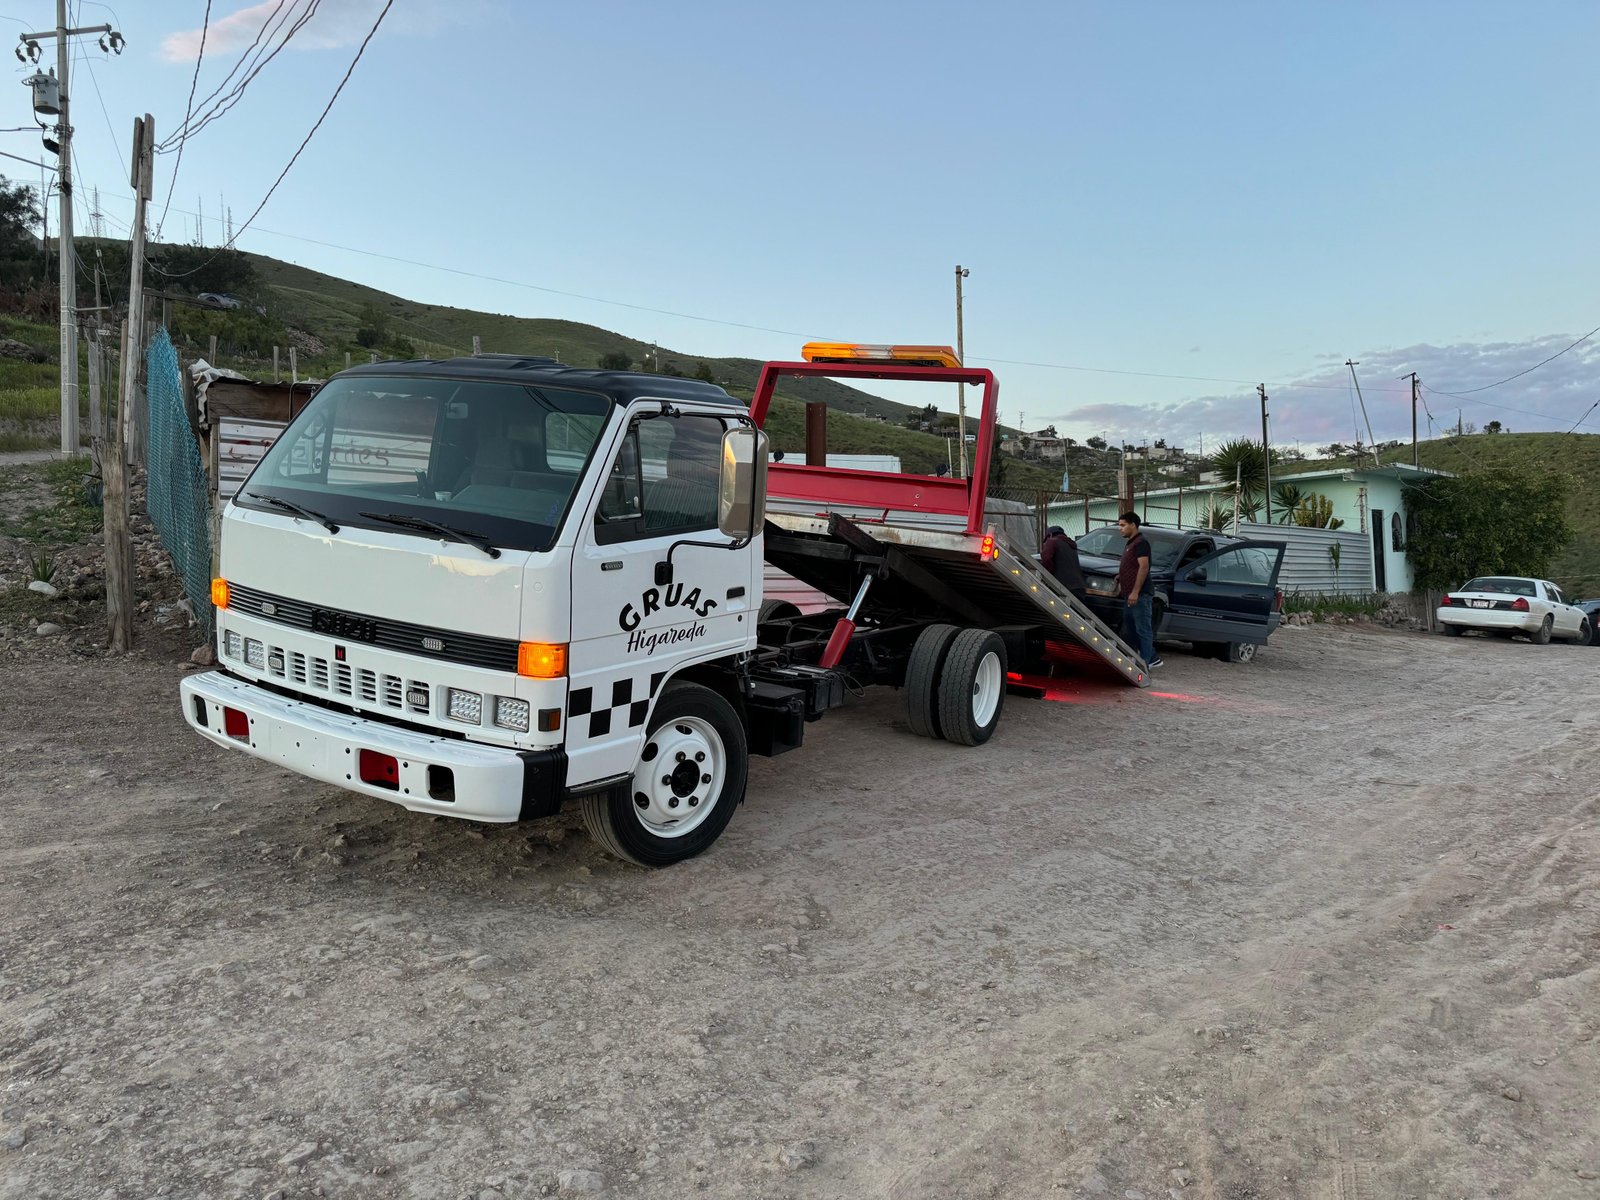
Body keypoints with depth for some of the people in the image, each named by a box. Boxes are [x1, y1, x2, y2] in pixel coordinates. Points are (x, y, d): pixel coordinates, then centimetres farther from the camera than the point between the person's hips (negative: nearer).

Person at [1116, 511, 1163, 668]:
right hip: (1129, 596, 11)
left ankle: (1145, 664, -6)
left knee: (1143, 630, -7)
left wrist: (1135, 592, -24)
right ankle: (1153, 659, 20)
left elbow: (1144, 567, -19)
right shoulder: (1130, 544, 21)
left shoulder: (1140, 542, -10)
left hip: (1139, 596, -11)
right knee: (1130, 630, 13)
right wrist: (1120, 577, 12)